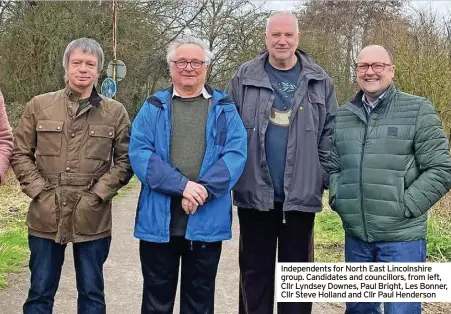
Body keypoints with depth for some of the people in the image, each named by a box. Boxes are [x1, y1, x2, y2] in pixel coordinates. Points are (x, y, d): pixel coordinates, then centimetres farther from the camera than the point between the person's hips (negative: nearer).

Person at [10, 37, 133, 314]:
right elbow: (20, 154, 6)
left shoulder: (115, 112, 2)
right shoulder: (39, 106, 5)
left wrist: (97, 194, -8)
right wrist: (40, 191, -6)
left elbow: (125, 160, 2)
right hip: (46, 217, 1)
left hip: (92, 219, 0)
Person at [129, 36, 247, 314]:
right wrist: (182, 185, -19)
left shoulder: (224, 109, 7)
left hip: (207, 220, 0)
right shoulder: (153, 107, 7)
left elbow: (236, 154, -5)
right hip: (158, 219, 0)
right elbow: (139, 153, -6)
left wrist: (202, 190, -19)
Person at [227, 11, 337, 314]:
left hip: (302, 195, 0)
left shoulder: (319, 81, 4)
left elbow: (330, 134, 4)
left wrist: (327, 179, -3)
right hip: (255, 193, 0)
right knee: (255, 270, 12)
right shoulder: (244, 79, 2)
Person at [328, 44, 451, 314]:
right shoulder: (343, 115, 11)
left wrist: (405, 207, -13)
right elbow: (333, 165, 17)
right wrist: (338, 199, 1)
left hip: (402, 237, -4)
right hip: (355, 235, 5)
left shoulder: (418, 110, -3)